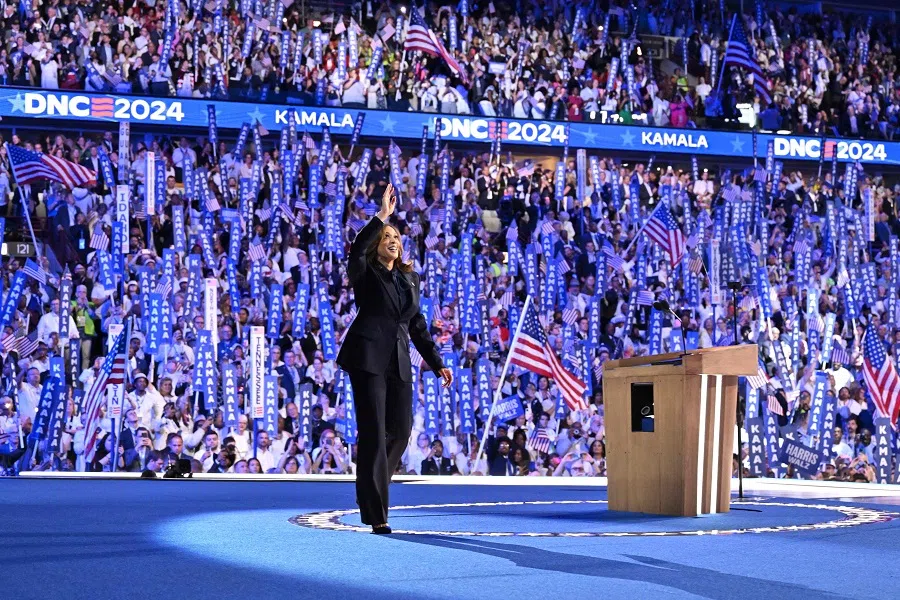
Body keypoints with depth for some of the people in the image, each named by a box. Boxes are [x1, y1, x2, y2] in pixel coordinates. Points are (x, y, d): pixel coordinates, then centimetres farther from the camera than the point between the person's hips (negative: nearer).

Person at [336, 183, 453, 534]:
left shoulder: (410, 278, 19)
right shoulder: (366, 274, 3)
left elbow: (417, 325, 21)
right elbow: (356, 250, -21)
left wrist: (437, 363, 14)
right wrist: (382, 216, -23)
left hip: (399, 362, 6)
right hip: (368, 357, -6)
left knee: (401, 430, 1)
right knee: (374, 432, -8)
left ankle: (370, 486, 26)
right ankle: (375, 514, -7)